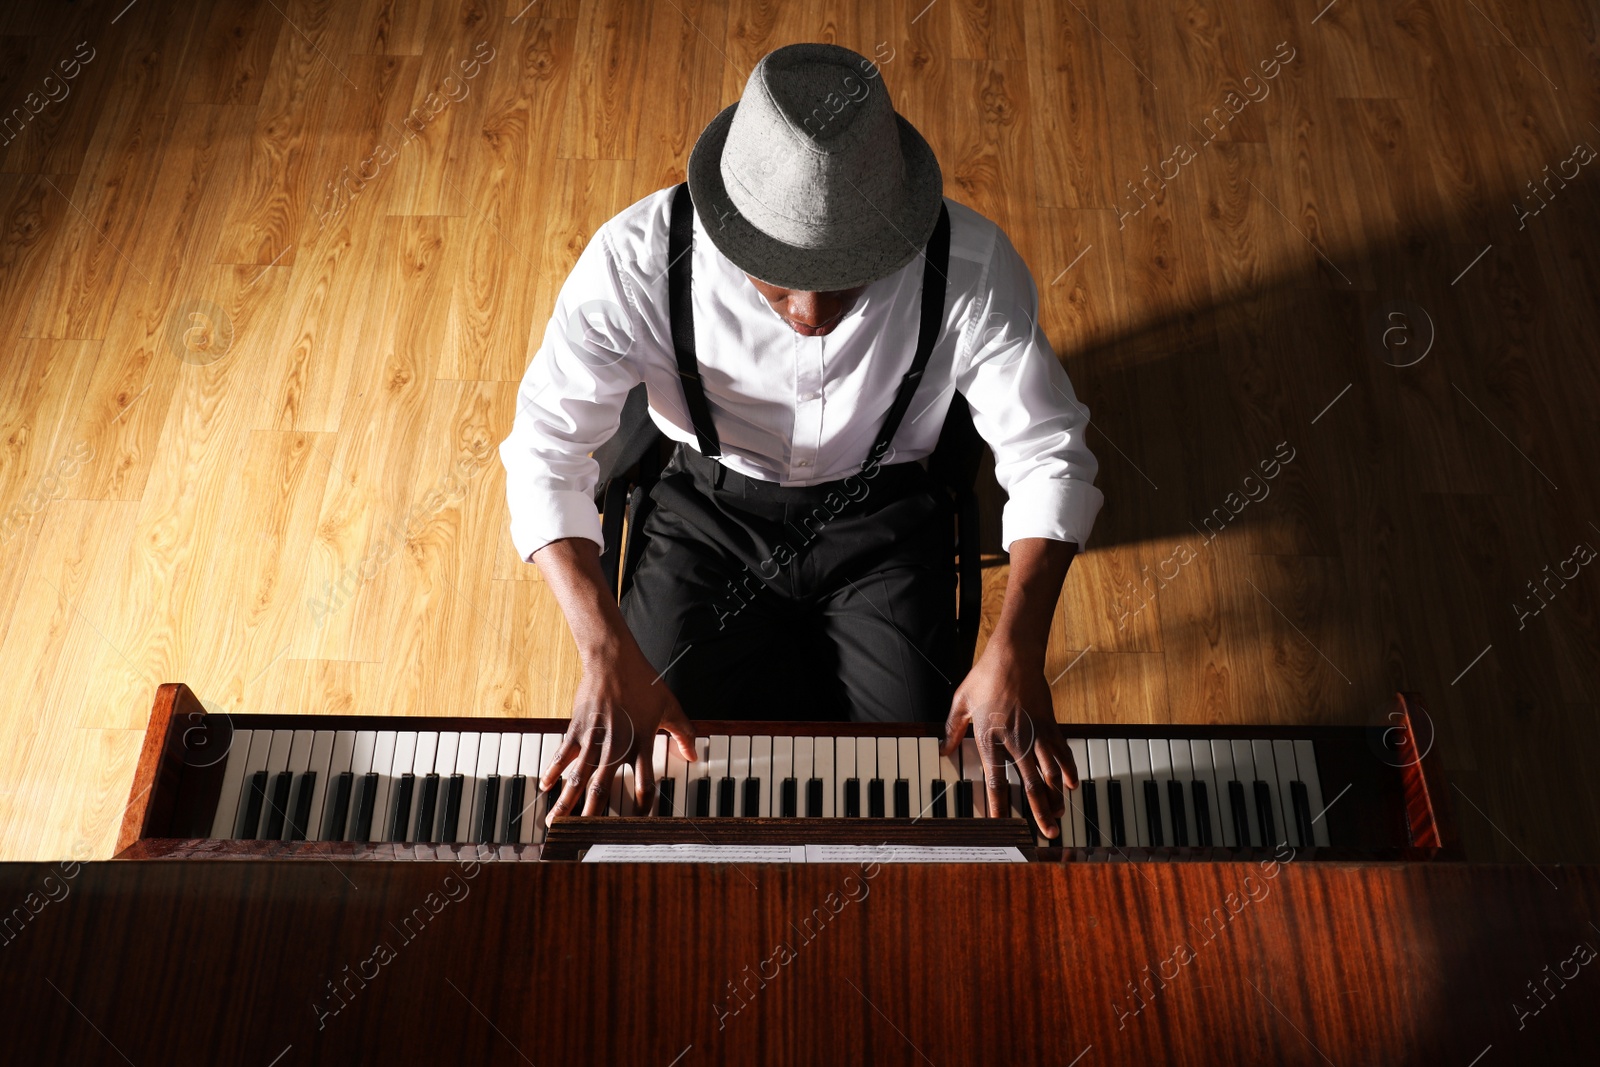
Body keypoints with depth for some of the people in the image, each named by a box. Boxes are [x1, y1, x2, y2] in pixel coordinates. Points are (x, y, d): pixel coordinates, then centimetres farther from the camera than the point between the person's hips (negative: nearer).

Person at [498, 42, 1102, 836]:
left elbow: (1048, 456, -17)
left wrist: (1015, 652, -31)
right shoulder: (638, 260, -27)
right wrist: (608, 653, -35)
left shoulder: (970, 266, -26)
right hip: (711, 510, 0)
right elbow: (545, 452, -22)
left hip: (881, 513, 0)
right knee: (650, 775, -9)